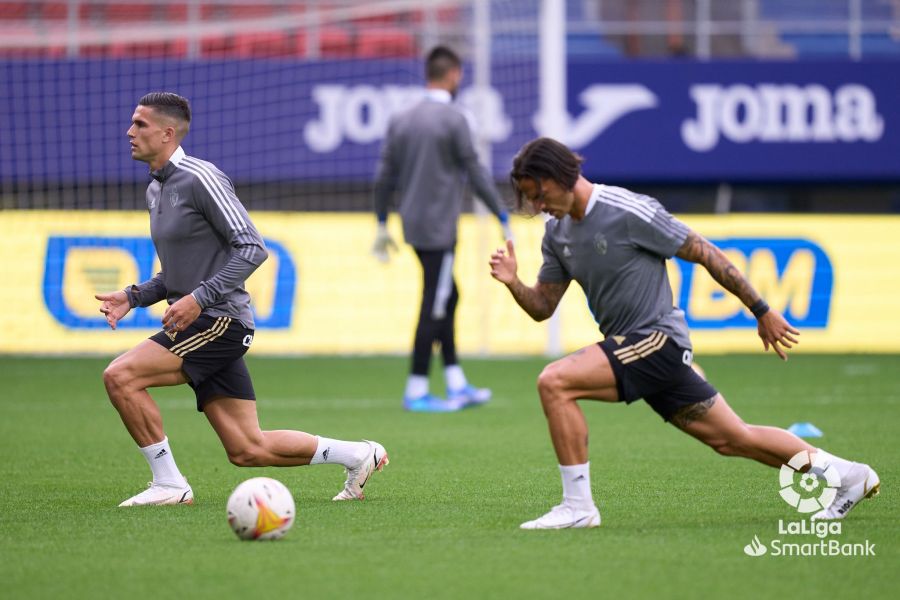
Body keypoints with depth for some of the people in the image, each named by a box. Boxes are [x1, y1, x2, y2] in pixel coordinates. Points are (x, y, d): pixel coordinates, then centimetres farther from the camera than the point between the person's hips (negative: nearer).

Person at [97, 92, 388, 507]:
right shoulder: (156, 189, 17)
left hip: (220, 321, -9)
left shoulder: (200, 178, -12)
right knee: (247, 450, 7)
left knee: (120, 376, -20)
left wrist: (198, 298, -24)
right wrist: (134, 297, 13)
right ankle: (358, 455, 20)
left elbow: (252, 249, -17)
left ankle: (168, 483, -11)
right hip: (197, 326, 9)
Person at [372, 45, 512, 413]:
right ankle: (416, 392, -3)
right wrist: (502, 217, -3)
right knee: (434, 307, -4)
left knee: (447, 297, 16)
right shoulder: (453, 120, -12)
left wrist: (382, 224, 17)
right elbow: (474, 172, -11)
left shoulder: (401, 121, 9)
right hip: (439, 227, -8)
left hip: (414, 226, 8)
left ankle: (456, 385, 18)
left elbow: (385, 177, 11)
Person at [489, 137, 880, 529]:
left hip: (658, 339, -8)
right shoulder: (557, 232, 8)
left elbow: (707, 255, -10)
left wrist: (762, 312, -5)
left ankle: (578, 506, -15)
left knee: (554, 382, -22)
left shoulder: (628, 212, -16)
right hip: (629, 346, 8)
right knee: (733, 440, 14)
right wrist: (512, 283, -10)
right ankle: (849, 475, 26)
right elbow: (542, 307, 13)